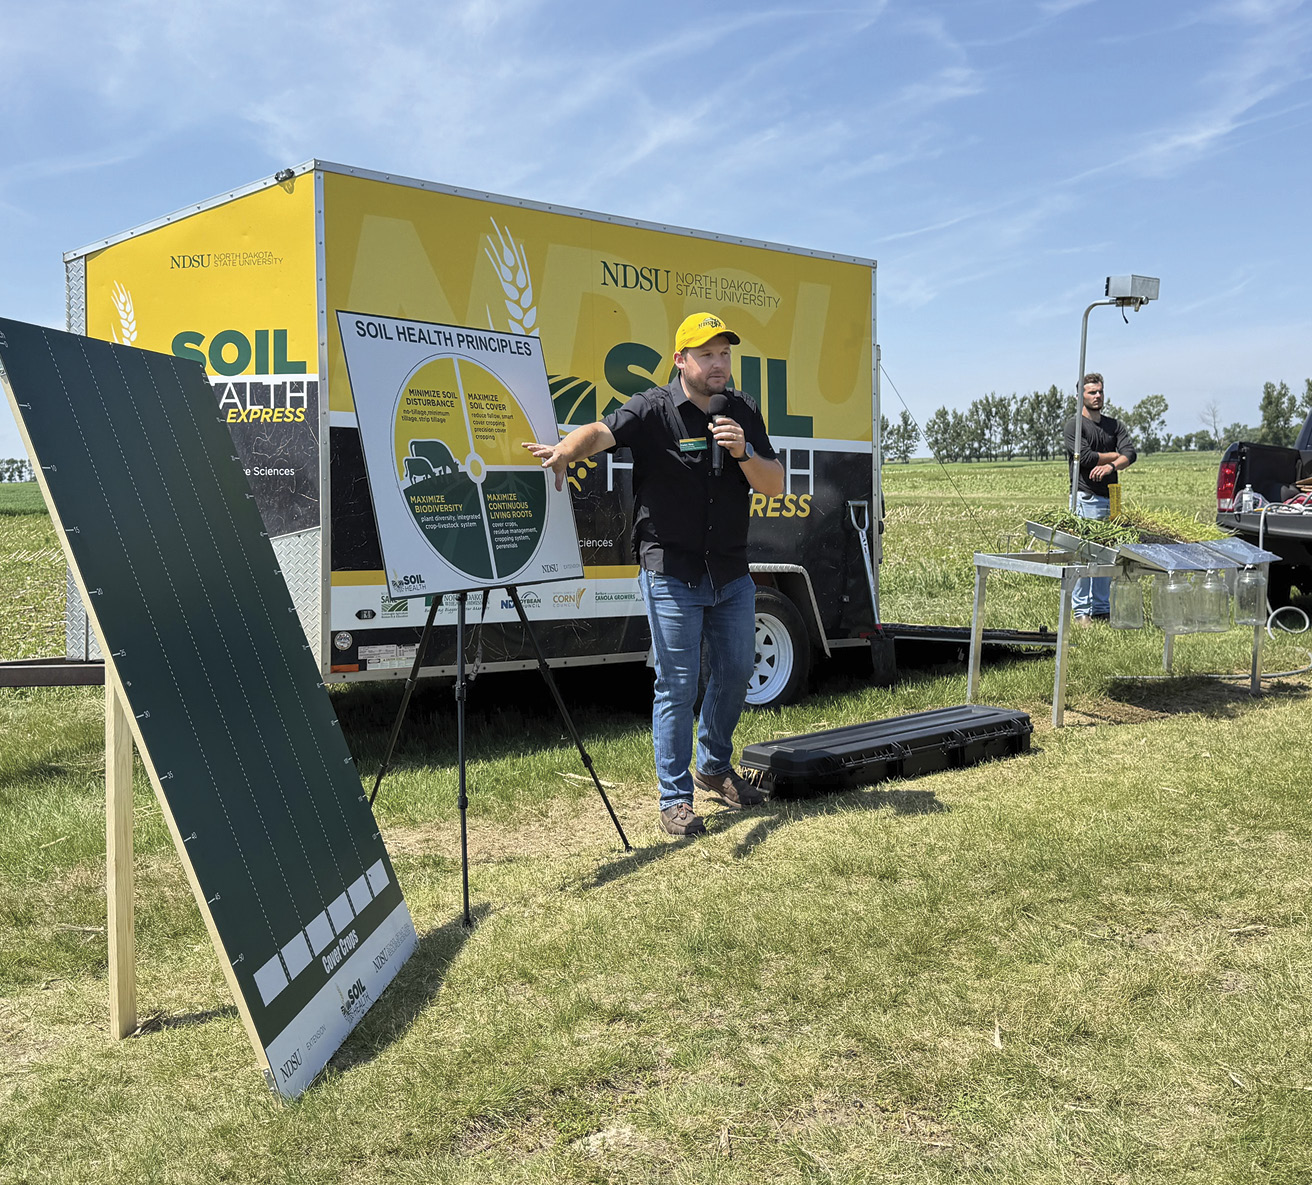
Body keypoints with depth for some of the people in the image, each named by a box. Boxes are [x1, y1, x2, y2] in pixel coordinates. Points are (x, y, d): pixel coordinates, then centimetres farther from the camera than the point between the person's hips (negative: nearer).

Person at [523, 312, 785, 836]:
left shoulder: (743, 411, 6)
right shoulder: (653, 410, -10)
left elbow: (774, 485, 3)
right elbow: (603, 431, -29)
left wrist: (743, 452, -17)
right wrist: (566, 449, -51)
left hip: (732, 573, 6)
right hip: (671, 575, -6)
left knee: (736, 671, 16)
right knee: (677, 685, -2)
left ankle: (714, 767, 39)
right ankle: (675, 797, 11)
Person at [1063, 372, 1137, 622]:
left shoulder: (1115, 425, 17)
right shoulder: (1075, 424, 0)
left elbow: (1131, 453, 2)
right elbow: (1085, 456, -12)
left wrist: (1111, 466, -18)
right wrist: (1116, 455, 1)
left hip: (1110, 497, 6)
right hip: (1086, 497, -6)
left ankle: (1102, 609, 13)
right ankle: (1080, 611, -3)